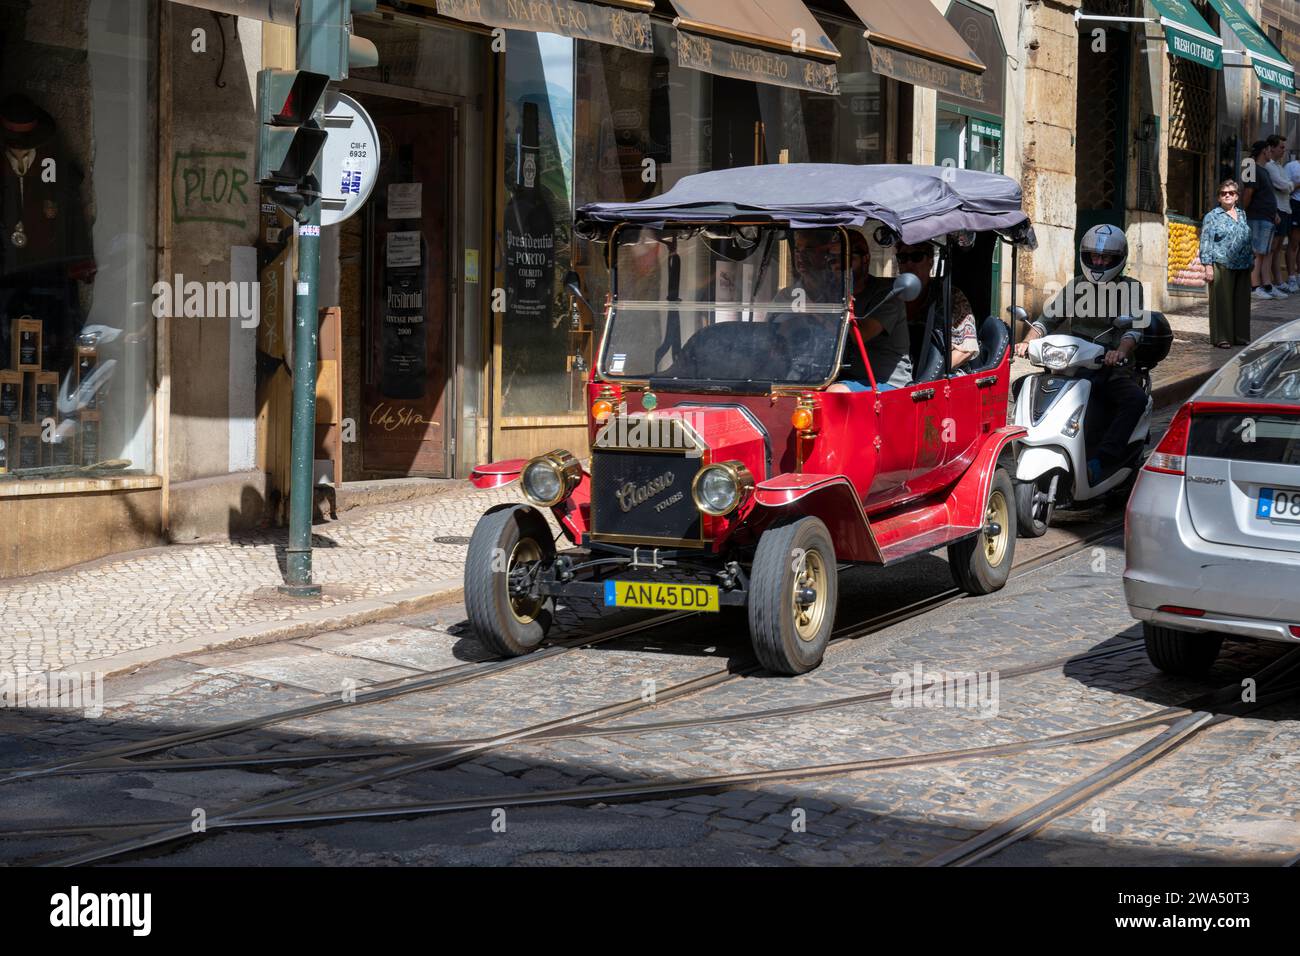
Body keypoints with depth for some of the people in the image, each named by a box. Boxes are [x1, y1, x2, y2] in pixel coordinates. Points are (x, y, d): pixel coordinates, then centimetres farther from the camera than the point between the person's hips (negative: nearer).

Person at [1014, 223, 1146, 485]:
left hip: (1112, 369, -3)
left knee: (1136, 398, -33)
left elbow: (1134, 327, -7)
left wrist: (1121, 351, -30)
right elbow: (1047, 319, 10)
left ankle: (1101, 462, -35)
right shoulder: (1076, 286, 16)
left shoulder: (1129, 288, 8)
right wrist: (1027, 343, -11)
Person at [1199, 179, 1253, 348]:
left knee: (1241, 302, 7)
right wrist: (1208, 266, -12)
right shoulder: (1212, 217, 0)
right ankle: (1222, 338, 0)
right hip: (1222, 266, -5)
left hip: (1242, 267, 5)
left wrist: (1250, 263, 18)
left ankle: (1240, 335, 14)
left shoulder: (1242, 215, 17)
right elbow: (1206, 242, -4)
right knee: (1222, 302, -4)